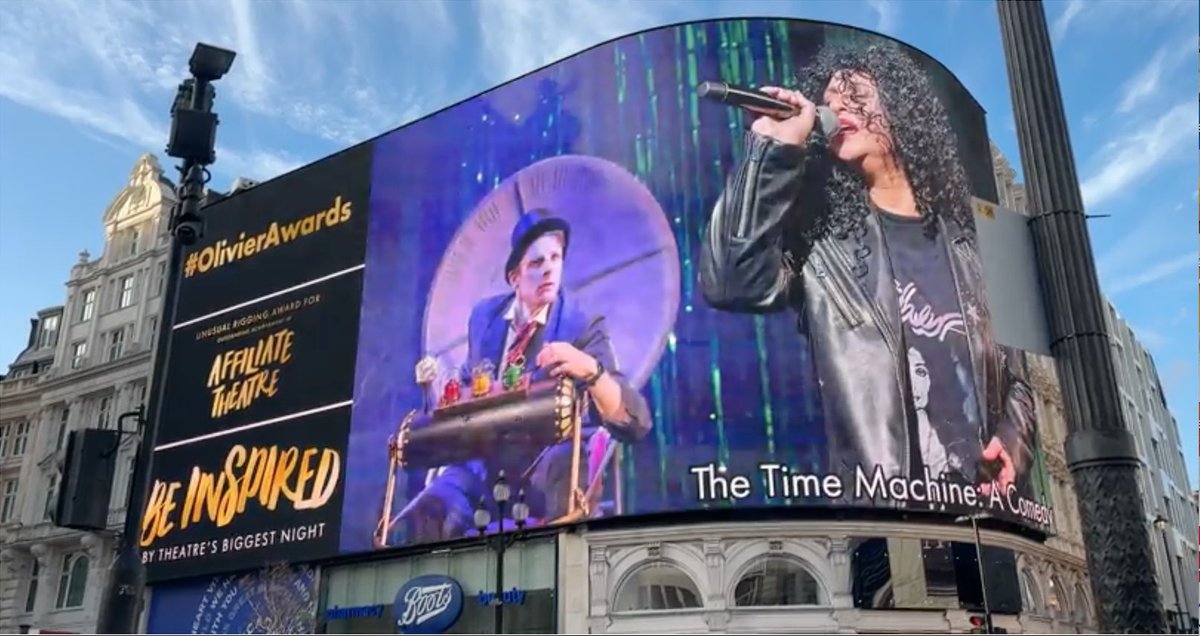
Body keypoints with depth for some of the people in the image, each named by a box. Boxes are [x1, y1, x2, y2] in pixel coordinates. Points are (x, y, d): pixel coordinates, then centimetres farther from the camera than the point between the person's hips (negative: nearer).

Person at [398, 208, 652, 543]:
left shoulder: (583, 326, -10)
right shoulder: (485, 315, 5)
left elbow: (636, 423, -20)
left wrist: (590, 370, -38)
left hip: (544, 467, -4)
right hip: (481, 460, 4)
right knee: (425, 517, -24)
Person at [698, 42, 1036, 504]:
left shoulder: (964, 241, 14)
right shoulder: (818, 232, 4)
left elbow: (1012, 376, 21)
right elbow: (730, 284, -18)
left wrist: (1013, 447, 1)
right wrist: (774, 147, -13)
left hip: (980, 503, 3)